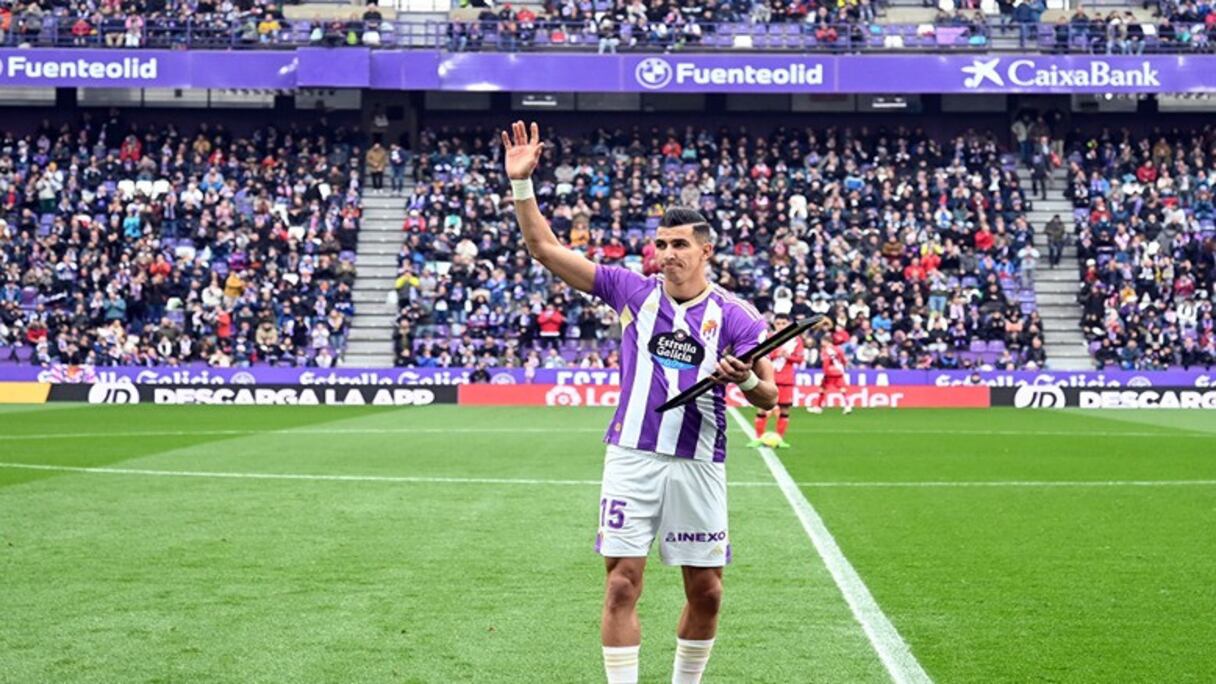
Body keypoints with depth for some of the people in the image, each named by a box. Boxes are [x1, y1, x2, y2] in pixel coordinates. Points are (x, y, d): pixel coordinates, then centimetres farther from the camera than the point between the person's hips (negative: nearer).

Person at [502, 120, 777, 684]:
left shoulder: (735, 316, -1)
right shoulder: (632, 291, 2)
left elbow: (768, 397, 1)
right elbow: (545, 247, 2)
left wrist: (746, 380, -22)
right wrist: (521, 183, -7)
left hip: (699, 464, 0)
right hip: (633, 457, 0)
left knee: (706, 593, 7)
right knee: (622, 584, -5)